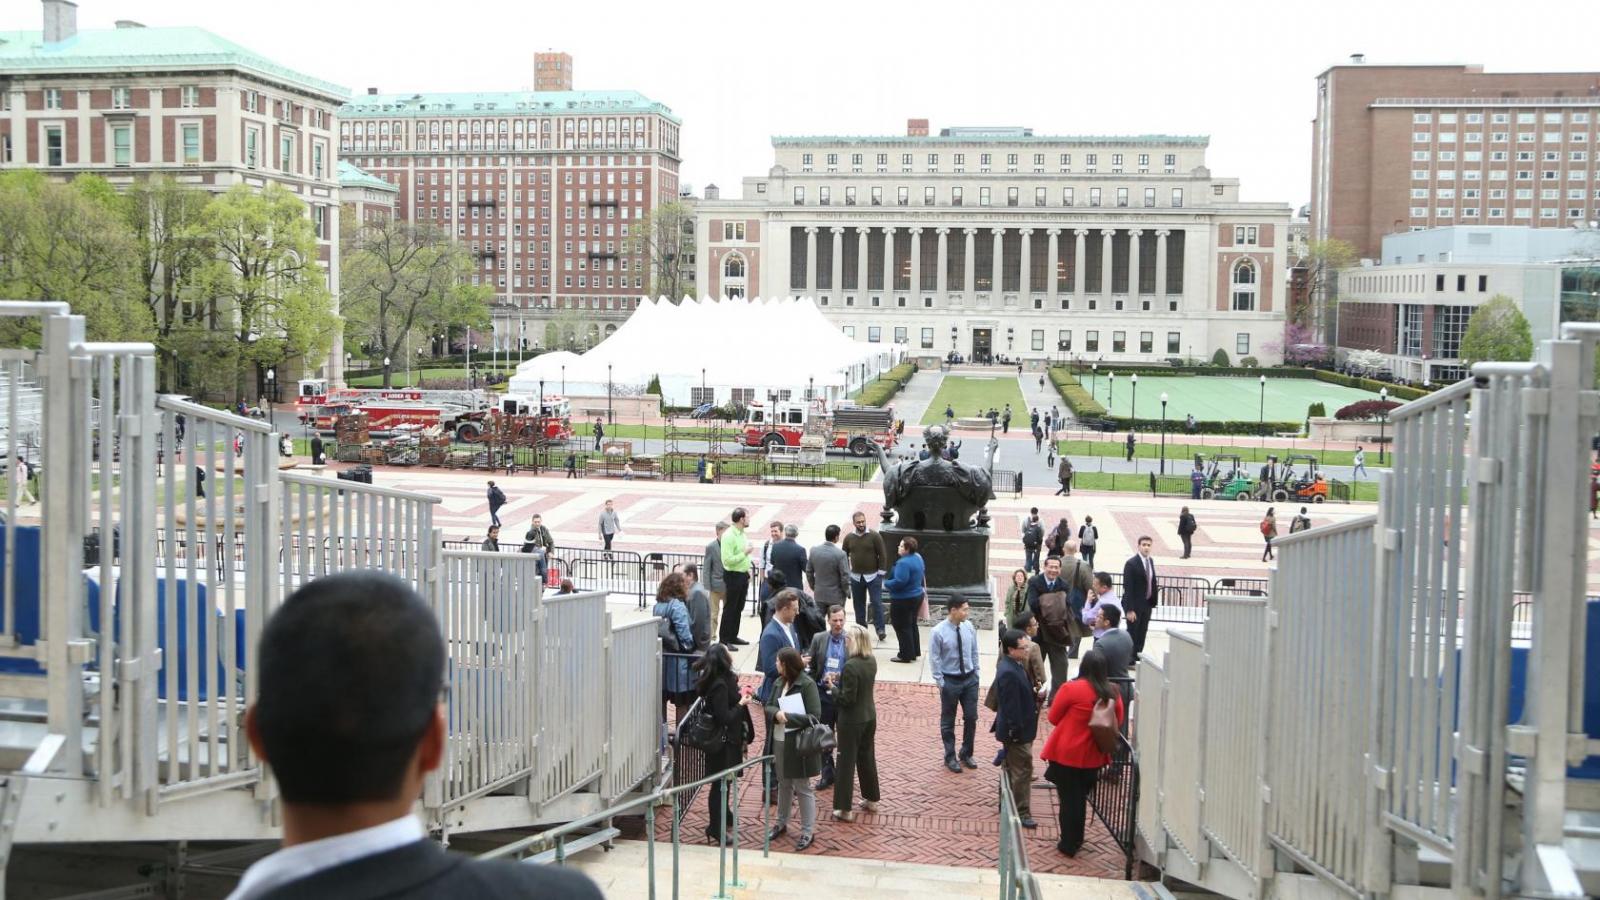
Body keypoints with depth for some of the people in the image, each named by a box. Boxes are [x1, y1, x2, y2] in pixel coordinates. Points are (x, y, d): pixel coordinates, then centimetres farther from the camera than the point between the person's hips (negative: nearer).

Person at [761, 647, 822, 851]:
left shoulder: (807, 684, -18)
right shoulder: (779, 682, 2)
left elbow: (814, 716, -19)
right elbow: (769, 706, 6)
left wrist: (788, 717, -23)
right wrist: (776, 713, -16)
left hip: (799, 744, -6)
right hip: (779, 741, 6)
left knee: (803, 788, 5)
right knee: (784, 784, 21)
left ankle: (808, 832, 16)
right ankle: (781, 824, 37)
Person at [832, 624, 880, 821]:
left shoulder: (851, 666, -26)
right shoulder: (872, 661, -1)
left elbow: (847, 698, -23)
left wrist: (833, 687, -7)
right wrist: (840, 678, 5)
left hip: (852, 720, -8)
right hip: (869, 716, 8)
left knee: (846, 762, 3)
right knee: (867, 757, 21)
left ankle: (845, 809, 10)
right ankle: (871, 799, 33)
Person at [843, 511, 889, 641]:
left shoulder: (875, 536, -8)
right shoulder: (849, 538, 1)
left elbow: (882, 555, -7)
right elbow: (844, 556, 11)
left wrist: (881, 574, -9)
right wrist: (847, 573, 7)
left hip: (873, 576, -3)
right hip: (856, 577, 3)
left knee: (877, 603, -5)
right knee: (858, 605, 11)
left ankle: (880, 629, 0)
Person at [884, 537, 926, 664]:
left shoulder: (904, 563, -27)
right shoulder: (918, 558, 5)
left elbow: (899, 582, -31)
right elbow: (922, 575, 17)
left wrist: (886, 584, -15)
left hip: (903, 600, -10)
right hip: (916, 595, 10)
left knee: (902, 627, 1)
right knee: (912, 624, 20)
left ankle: (906, 655, 6)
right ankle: (914, 652, 29)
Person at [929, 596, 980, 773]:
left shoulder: (968, 627, -5)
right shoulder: (938, 632, -18)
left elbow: (974, 651, 7)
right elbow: (934, 659, -11)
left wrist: (975, 672, 7)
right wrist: (940, 682, -11)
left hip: (970, 679, 4)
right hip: (950, 681, -4)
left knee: (971, 718, 10)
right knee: (948, 721, 10)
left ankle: (966, 755, 29)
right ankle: (950, 757, 25)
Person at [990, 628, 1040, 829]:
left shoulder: (1012, 665, 4)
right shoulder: (1009, 673, -29)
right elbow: (1010, 707, -26)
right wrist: (1016, 733, -22)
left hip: (1016, 729, 10)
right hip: (1017, 731, -10)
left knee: (1012, 769, 21)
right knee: (1022, 770, 0)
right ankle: (1021, 812, 10)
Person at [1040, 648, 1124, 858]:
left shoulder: (1072, 689, -19)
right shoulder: (1113, 693, -6)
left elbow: (1053, 717, -6)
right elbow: (1117, 721, 9)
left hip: (1067, 754, -4)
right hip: (1093, 756, 4)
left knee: (1068, 798, 8)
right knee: (1080, 797, 20)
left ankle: (1068, 844, 14)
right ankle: (1076, 839, 32)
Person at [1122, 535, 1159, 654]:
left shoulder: (1151, 561, 7)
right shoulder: (1131, 563, -15)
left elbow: (1153, 582, 11)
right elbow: (1128, 588, -17)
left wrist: (1154, 601, 4)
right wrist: (1129, 609, -21)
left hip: (1147, 604, 7)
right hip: (1135, 605, -6)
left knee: (1142, 635, 11)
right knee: (1132, 634, 1)